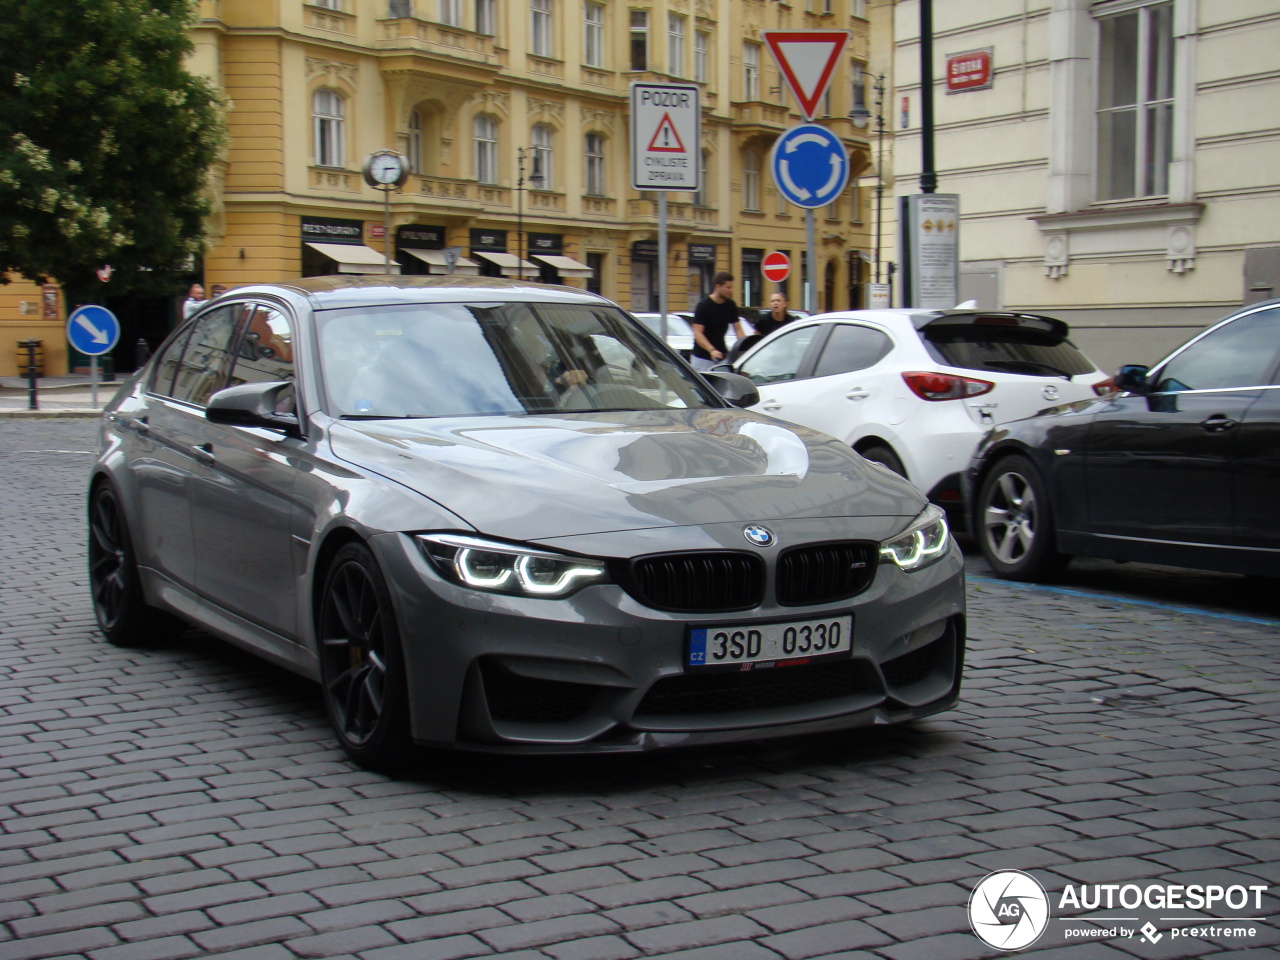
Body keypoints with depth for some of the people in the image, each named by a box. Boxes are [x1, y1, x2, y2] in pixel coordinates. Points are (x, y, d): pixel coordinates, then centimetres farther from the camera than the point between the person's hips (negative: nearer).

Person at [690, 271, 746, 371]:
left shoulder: (731, 305, 4)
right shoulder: (703, 306, -13)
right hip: (703, 357, -5)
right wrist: (711, 350, -33)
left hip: (722, 355, 5)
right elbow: (697, 333, -18)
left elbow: (738, 329, 7)